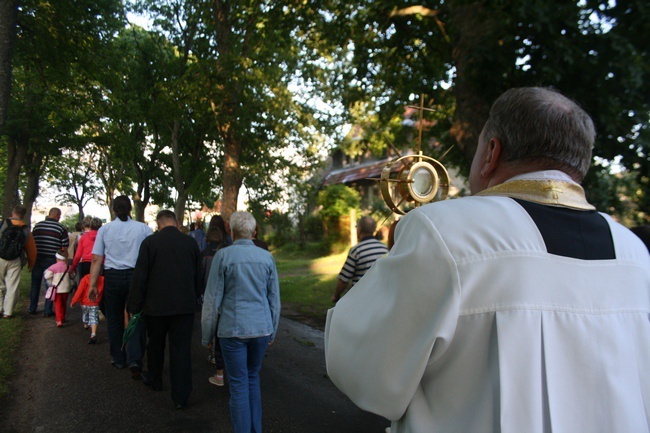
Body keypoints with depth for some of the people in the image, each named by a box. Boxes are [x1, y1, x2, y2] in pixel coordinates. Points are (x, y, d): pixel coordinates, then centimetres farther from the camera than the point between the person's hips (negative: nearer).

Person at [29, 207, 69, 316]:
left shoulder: (37, 225, 4)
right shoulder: (61, 228, -6)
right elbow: (65, 246, -7)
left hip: (37, 258, 3)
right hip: (52, 259, -3)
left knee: (35, 284, 14)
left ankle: (32, 308, 22)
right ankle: (47, 310, 6)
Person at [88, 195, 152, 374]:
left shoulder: (104, 229, 2)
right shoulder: (144, 228, -1)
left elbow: (96, 260, -1)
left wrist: (93, 284, 2)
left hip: (112, 278, 1)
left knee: (114, 320, 15)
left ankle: (118, 359, 27)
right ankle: (135, 360, -7)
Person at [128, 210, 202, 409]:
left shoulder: (149, 242, -7)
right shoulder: (191, 243, 0)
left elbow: (139, 277, -6)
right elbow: (198, 276, 7)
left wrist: (135, 306, 2)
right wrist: (194, 299, 19)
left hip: (156, 305, -1)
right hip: (185, 305, 1)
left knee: (155, 345, 21)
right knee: (181, 349, 5)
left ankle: (154, 379, 42)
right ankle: (181, 396, 8)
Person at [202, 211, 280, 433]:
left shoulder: (223, 255, -7)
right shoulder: (266, 257, 1)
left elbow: (212, 299, -5)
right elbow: (274, 298, 7)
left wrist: (207, 335, 6)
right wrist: (272, 331, 18)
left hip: (233, 329, -3)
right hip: (261, 328, 4)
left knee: (239, 385, 6)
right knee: (253, 378, 20)